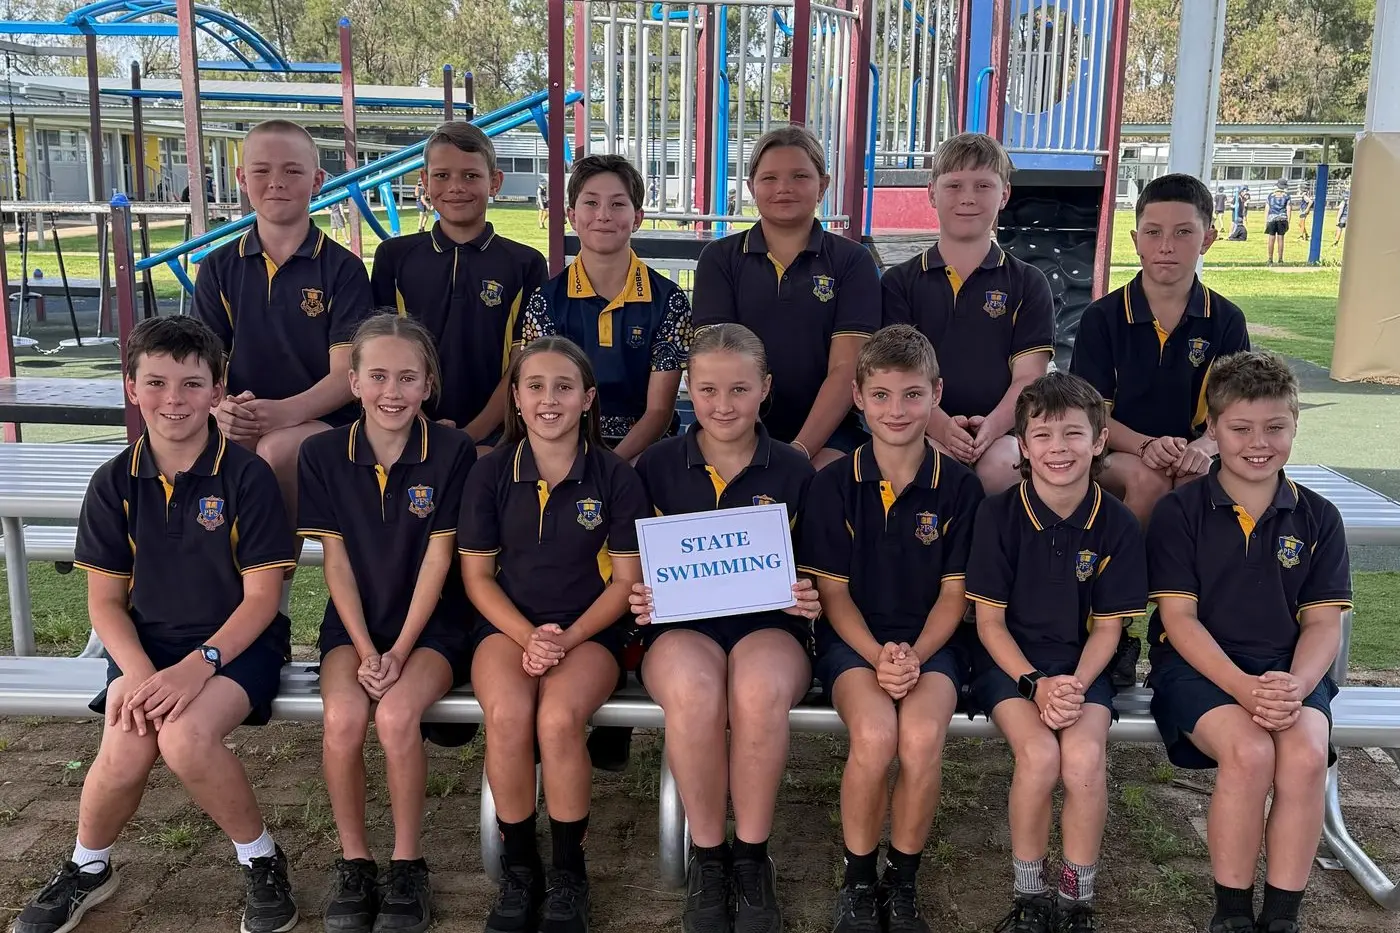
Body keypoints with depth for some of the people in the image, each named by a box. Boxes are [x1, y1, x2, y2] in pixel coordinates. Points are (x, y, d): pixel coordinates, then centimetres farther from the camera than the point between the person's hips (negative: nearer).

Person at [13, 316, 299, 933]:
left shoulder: (247, 477, -9)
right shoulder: (113, 484, 1)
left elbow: (262, 595, -9)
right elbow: (105, 600, 3)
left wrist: (198, 665, -21)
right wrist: (139, 672, -15)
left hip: (235, 643, -3)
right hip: (145, 644, 3)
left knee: (184, 736, -31)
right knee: (125, 753, -23)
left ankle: (261, 860, -4)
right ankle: (87, 868, 12)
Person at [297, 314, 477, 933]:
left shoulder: (453, 452, -7)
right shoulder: (323, 454, -1)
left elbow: (437, 559, -8)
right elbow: (336, 560, -2)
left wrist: (400, 651, -13)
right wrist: (365, 650, -10)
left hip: (431, 625, -2)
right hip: (354, 624, 2)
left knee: (396, 715, -29)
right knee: (343, 717, -27)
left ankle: (408, 865, -7)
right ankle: (353, 864, -3)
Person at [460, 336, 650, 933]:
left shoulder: (615, 476, -3)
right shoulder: (490, 472, 1)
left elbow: (627, 579, 0)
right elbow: (477, 574, 3)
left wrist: (569, 638, -14)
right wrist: (528, 637, -12)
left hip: (589, 629, -1)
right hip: (508, 623, 1)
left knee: (558, 718, -31)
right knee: (508, 715, -31)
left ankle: (569, 872, -7)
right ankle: (518, 868, -6)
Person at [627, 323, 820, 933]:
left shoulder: (794, 471, 7)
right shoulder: (657, 465, 7)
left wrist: (812, 598, -10)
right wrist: (639, 598, -10)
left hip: (770, 626, 0)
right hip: (681, 627, 0)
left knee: (761, 691, -37)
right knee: (693, 691, -37)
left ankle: (752, 856, -12)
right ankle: (707, 857, -12)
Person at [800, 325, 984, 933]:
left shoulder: (959, 487, 1)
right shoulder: (834, 485, 0)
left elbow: (953, 594, 2)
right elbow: (834, 592, 0)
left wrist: (914, 656, -15)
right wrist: (877, 657, -16)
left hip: (930, 640, 1)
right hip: (854, 638, 0)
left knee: (922, 738, -29)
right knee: (874, 736, -30)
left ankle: (902, 884, -3)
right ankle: (858, 883, -4)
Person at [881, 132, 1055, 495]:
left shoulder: (1028, 283, 14)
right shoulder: (899, 282, 13)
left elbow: (1029, 376, 4)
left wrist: (993, 425, -18)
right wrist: (942, 426, -18)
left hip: (1001, 432, 1)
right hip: (925, 431, -1)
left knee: (1000, 466, -32)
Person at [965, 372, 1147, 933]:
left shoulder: (1116, 523, -3)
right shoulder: (998, 513, -8)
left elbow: (1108, 627, 1)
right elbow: (990, 620, -5)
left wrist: (1076, 684, -16)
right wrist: (1035, 684, -18)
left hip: (1081, 662, 1)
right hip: (1010, 657, -1)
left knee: (1084, 758, -26)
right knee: (1039, 754, -28)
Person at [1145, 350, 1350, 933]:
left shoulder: (1317, 519, 7)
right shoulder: (1180, 512, -1)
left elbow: (1323, 622, 3)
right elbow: (1179, 616, -6)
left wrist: (1295, 684, -18)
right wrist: (1243, 687, -20)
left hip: (1289, 668, 3)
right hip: (1198, 663, -2)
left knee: (1306, 755, -28)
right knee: (1250, 751, -30)